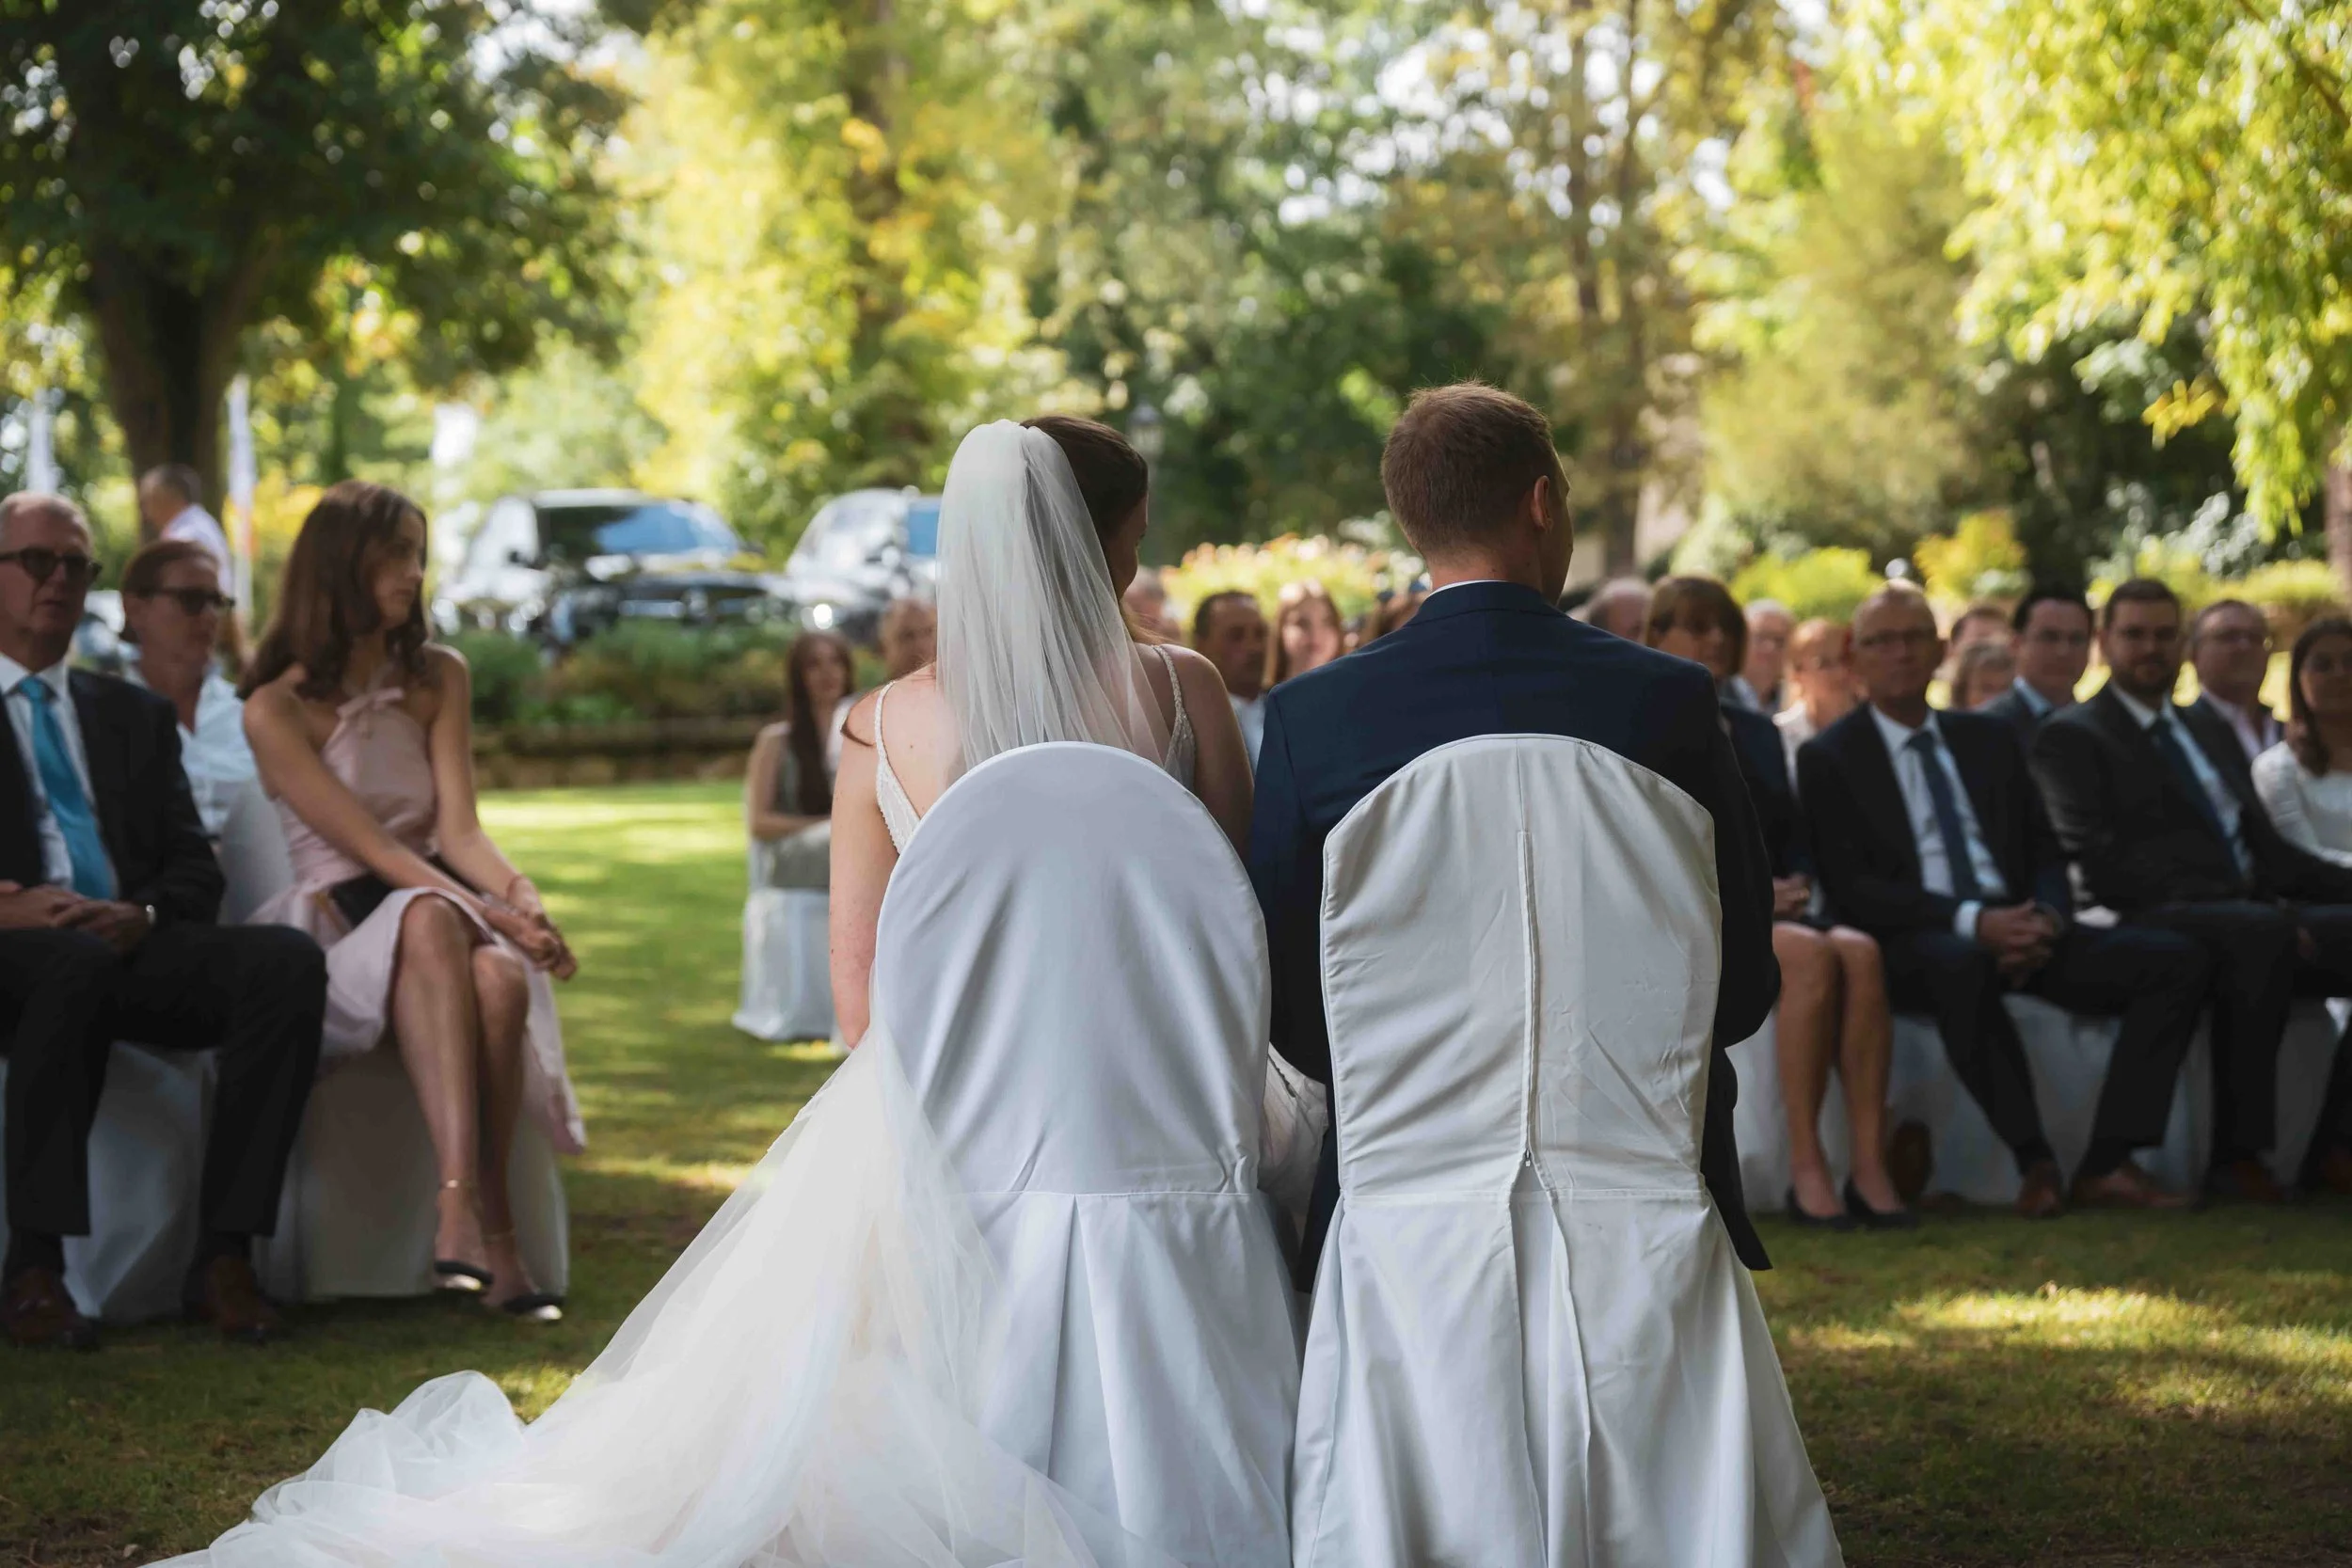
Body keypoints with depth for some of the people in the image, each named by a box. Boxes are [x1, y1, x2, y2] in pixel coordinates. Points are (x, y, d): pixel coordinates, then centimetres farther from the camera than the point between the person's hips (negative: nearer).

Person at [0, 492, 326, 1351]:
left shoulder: (135, 716, 27)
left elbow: (197, 869, 17)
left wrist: (143, 914, -7)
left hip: (134, 948, 4)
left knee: (289, 960, -26)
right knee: (78, 961, -40)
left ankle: (224, 1255, -26)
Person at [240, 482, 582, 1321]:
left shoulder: (439, 677, 13)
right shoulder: (277, 709, -3)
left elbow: (457, 829, 1)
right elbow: (372, 849, -12)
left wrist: (519, 894, -20)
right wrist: (488, 912, -24)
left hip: (440, 911, 4)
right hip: (338, 926, -3)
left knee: (500, 979, -35)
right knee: (430, 921, -40)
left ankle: (480, 1223, -35)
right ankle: (465, 1209, -52)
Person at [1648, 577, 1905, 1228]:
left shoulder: (1756, 732, 25)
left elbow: (1794, 835, 21)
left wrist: (1795, 884, -3)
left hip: (1772, 911, 5)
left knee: (1859, 951, -30)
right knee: (1809, 955, -35)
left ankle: (1870, 1167, -36)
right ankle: (1806, 1169, -35)